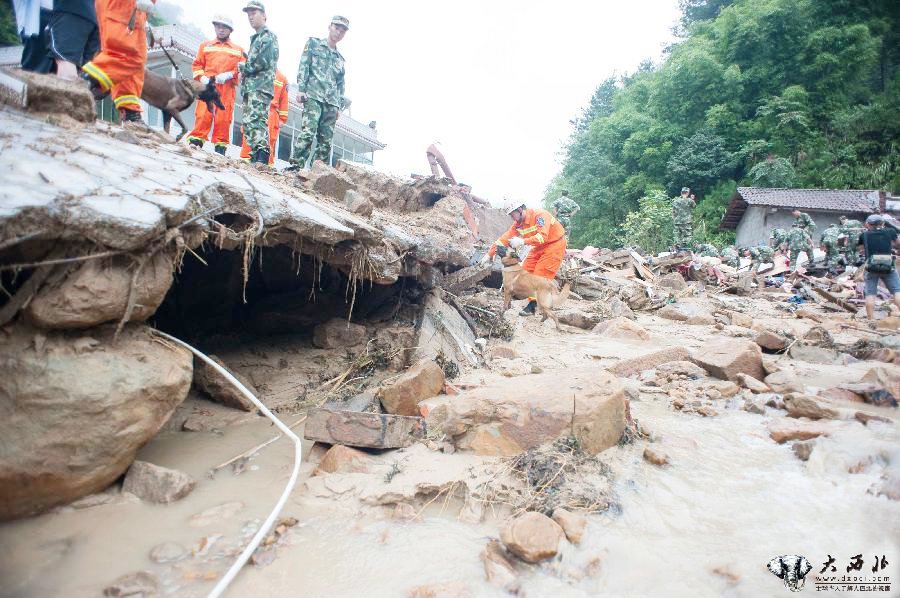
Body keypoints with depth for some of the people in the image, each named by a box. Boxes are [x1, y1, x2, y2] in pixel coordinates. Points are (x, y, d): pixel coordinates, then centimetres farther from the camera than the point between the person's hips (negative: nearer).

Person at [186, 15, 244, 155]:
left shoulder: (238, 50, 18)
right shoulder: (205, 45, 22)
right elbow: (197, 64, 17)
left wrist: (229, 75, -11)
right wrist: (202, 77, -3)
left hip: (227, 87, -1)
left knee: (223, 117, -6)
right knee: (203, 114, -12)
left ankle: (220, 146, -2)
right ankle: (196, 141, -12)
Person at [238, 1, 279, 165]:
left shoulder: (268, 36, 0)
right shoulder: (255, 38, 28)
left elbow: (263, 62, -13)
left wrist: (244, 67, -1)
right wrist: (244, 69, 8)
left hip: (260, 86, -10)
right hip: (250, 86, 10)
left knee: (256, 120, -20)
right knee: (248, 122, 6)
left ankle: (262, 156, -28)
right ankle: (255, 157, 6)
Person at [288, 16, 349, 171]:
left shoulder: (340, 58, 26)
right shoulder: (314, 43, 14)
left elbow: (340, 84, 24)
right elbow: (303, 66, 3)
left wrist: (340, 106, 14)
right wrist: (301, 89, -9)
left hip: (332, 102, 5)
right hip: (313, 96, -5)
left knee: (326, 139, -3)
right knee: (308, 132, -20)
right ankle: (295, 166, -22)